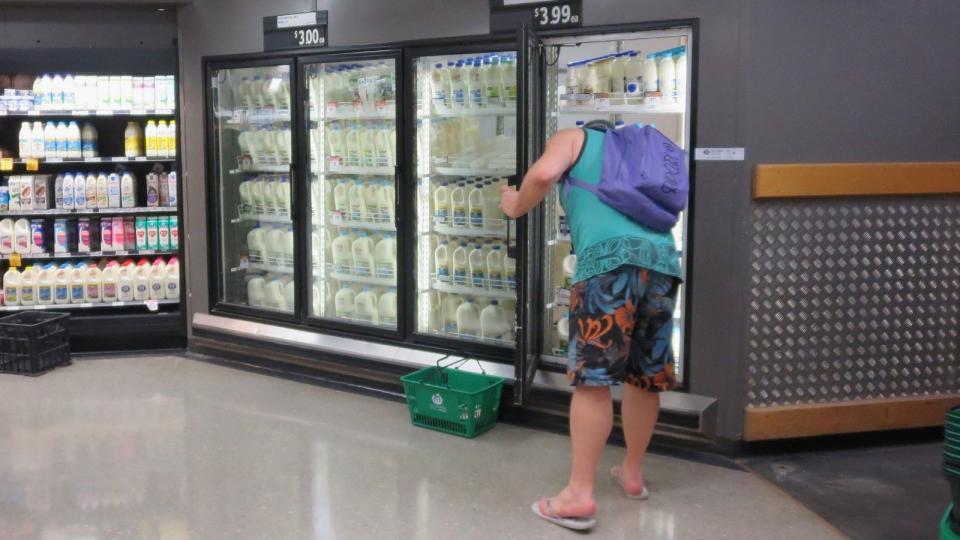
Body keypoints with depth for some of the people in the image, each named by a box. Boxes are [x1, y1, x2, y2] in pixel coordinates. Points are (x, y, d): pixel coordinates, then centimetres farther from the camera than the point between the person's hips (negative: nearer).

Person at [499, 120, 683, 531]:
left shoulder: (574, 138, 19)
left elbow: (543, 174, -2)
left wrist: (516, 207, 13)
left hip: (611, 257, -6)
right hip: (663, 258, 6)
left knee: (593, 377, -6)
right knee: (646, 376, 16)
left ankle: (579, 494, -6)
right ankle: (632, 472, 30)